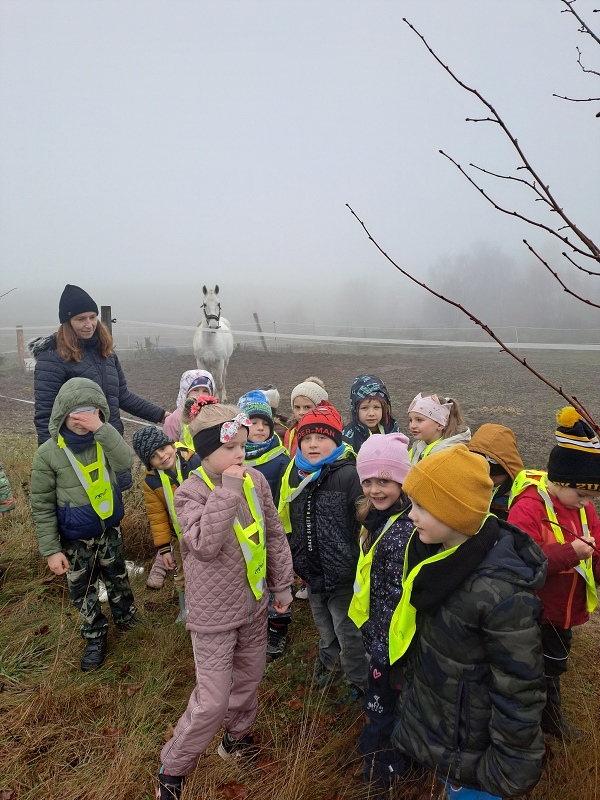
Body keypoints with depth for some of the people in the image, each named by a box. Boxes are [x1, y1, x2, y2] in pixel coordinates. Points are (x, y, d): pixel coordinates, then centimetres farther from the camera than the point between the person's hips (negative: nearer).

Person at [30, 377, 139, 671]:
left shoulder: (104, 440, -11)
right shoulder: (47, 454, -18)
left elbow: (125, 462, -32)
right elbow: (42, 506, -11)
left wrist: (101, 429, -42)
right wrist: (51, 550, -11)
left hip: (110, 530, 2)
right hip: (75, 539, -2)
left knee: (117, 578, 22)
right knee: (82, 591, 15)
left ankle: (125, 617, 48)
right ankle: (95, 636, 38)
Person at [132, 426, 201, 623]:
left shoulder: (195, 461, -22)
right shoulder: (151, 481, -16)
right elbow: (157, 517, -7)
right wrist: (163, 548, -6)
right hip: (180, 536, 2)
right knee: (183, 575, 21)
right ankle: (185, 609, 46)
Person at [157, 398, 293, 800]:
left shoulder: (255, 479, -6)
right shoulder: (191, 491, -18)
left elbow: (274, 535, 4)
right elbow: (203, 544, -32)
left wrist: (282, 584, 9)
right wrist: (227, 490, -32)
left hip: (254, 603, 5)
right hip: (214, 613, -5)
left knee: (249, 677, 22)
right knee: (212, 700, 1)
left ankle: (237, 736, 50)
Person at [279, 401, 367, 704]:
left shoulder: (349, 475, -23)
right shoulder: (294, 474, -1)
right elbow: (285, 521, 13)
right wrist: (295, 558, 17)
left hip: (342, 571, -6)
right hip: (311, 571, 6)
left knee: (348, 631, 12)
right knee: (324, 625, 27)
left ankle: (358, 680, 36)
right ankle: (330, 662, 52)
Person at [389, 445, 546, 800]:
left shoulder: (500, 590, -35)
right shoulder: (436, 552, -10)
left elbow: (519, 691, -25)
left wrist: (511, 767, -15)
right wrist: (408, 676, 17)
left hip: (469, 741, -6)